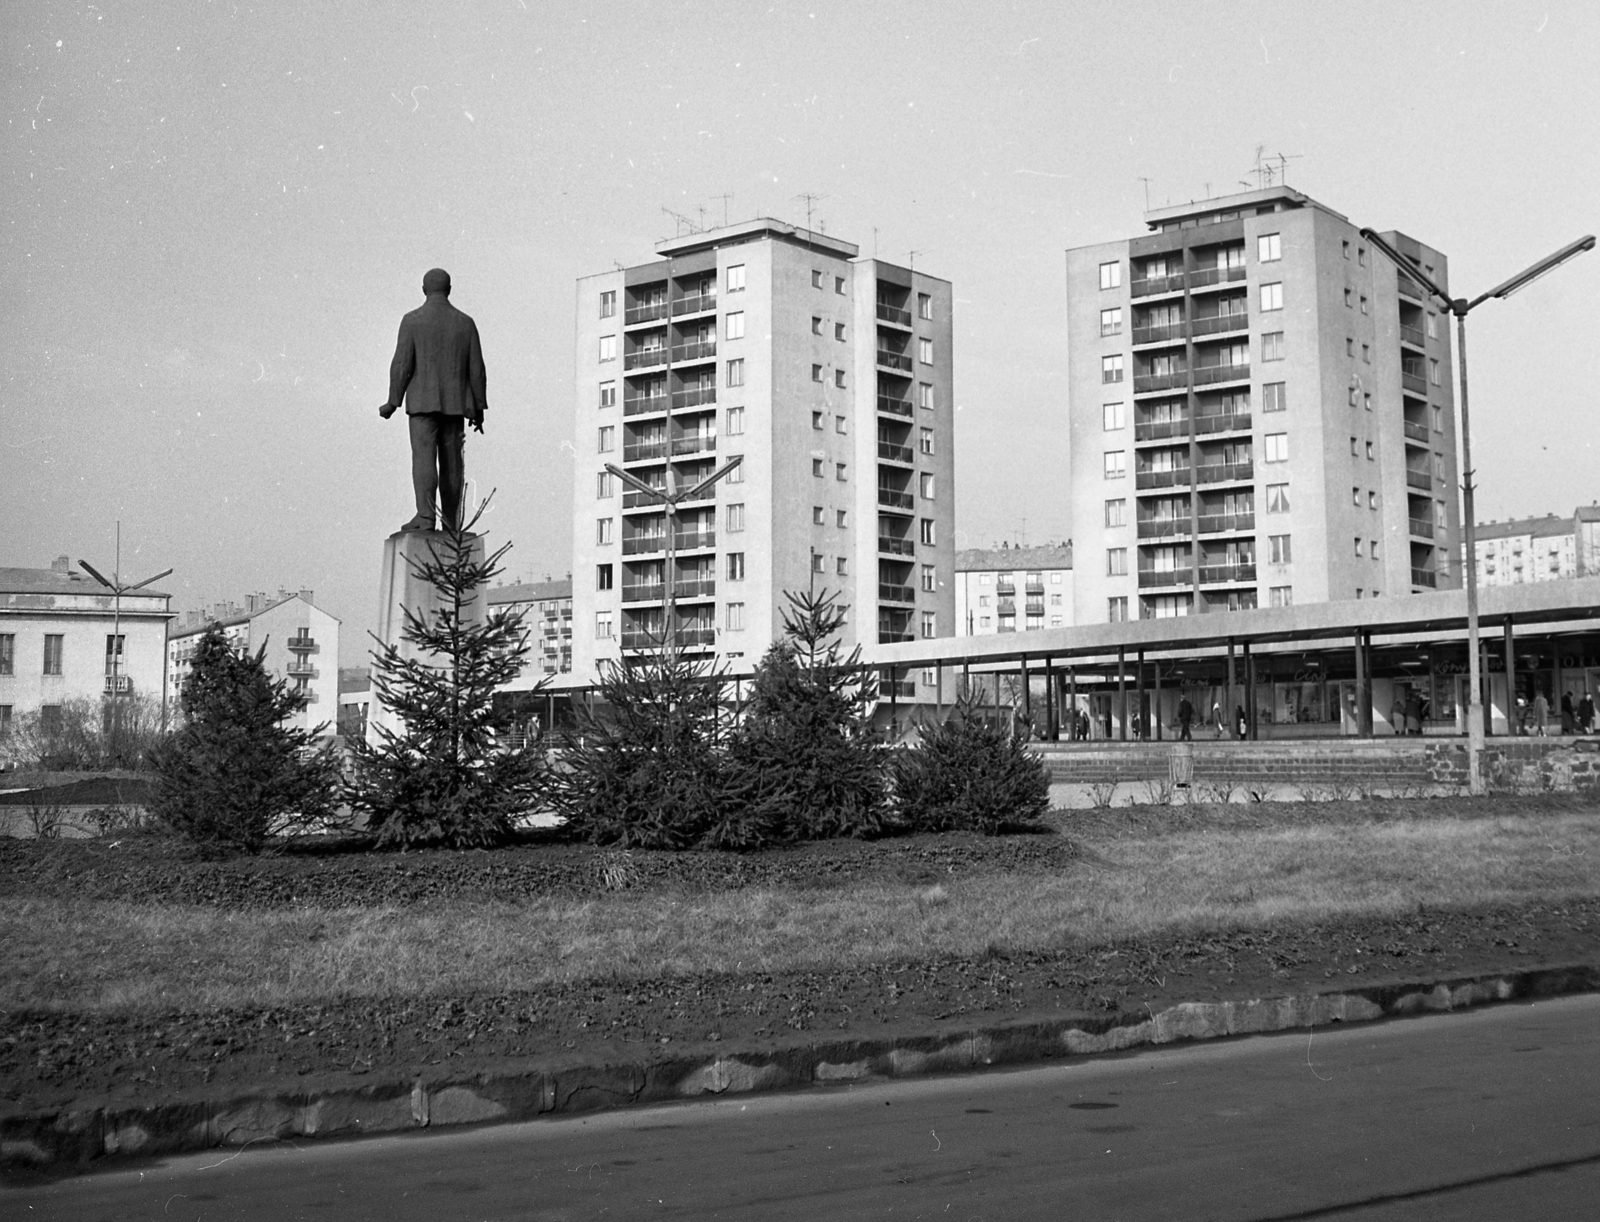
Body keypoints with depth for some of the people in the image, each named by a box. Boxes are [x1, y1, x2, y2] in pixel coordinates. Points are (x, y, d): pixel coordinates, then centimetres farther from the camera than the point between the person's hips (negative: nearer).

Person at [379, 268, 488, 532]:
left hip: (423, 402, -3)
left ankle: (425, 516, -23)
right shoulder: (465, 322, 5)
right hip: (454, 403, 3)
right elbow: (476, 369, 4)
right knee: (451, 462, 8)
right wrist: (479, 408, 9)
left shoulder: (412, 320, -4)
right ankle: (451, 521, 9)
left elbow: (402, 364, -9)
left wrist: (392, 403, -2)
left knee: (424, 457, -9)